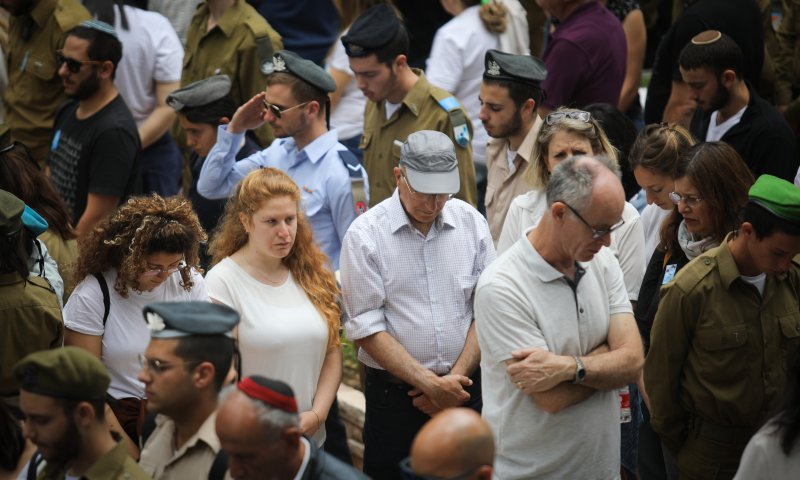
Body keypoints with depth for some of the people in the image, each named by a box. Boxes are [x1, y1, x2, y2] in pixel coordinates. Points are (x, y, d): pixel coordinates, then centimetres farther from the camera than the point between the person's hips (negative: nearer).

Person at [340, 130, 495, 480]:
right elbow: (367, 328, -10)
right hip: (394, 394, -2)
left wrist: (455, 378, -7)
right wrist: (431, 385, -13)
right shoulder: (365, 235, -7)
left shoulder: (471, 222, 2)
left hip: (464, 385, 2)